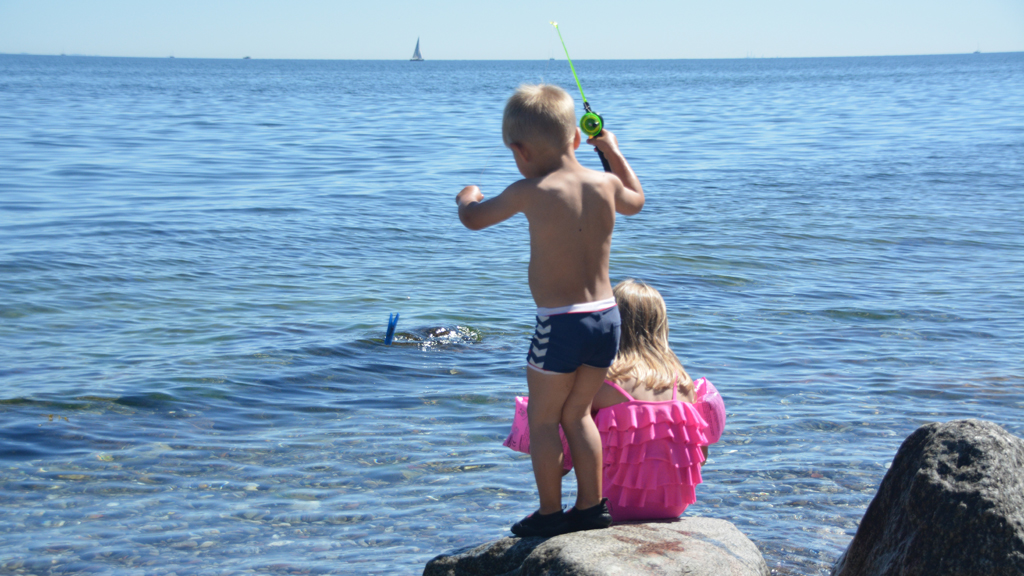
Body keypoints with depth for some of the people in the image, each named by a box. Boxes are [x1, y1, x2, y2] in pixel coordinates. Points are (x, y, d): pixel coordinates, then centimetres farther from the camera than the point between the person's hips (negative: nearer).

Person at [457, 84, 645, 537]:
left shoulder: (530, 193, -12)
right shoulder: (605, 184, 3)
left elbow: (473, 219, 4)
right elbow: (635, 201, 28)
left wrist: (468, 196, 27)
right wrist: (613, 151, 38)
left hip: (560, 325, -6)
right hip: (606, 317, 6)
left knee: (543, 419, 11)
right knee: (577, 414, 21)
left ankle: (550, 513, 16)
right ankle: (592, 507, 25)